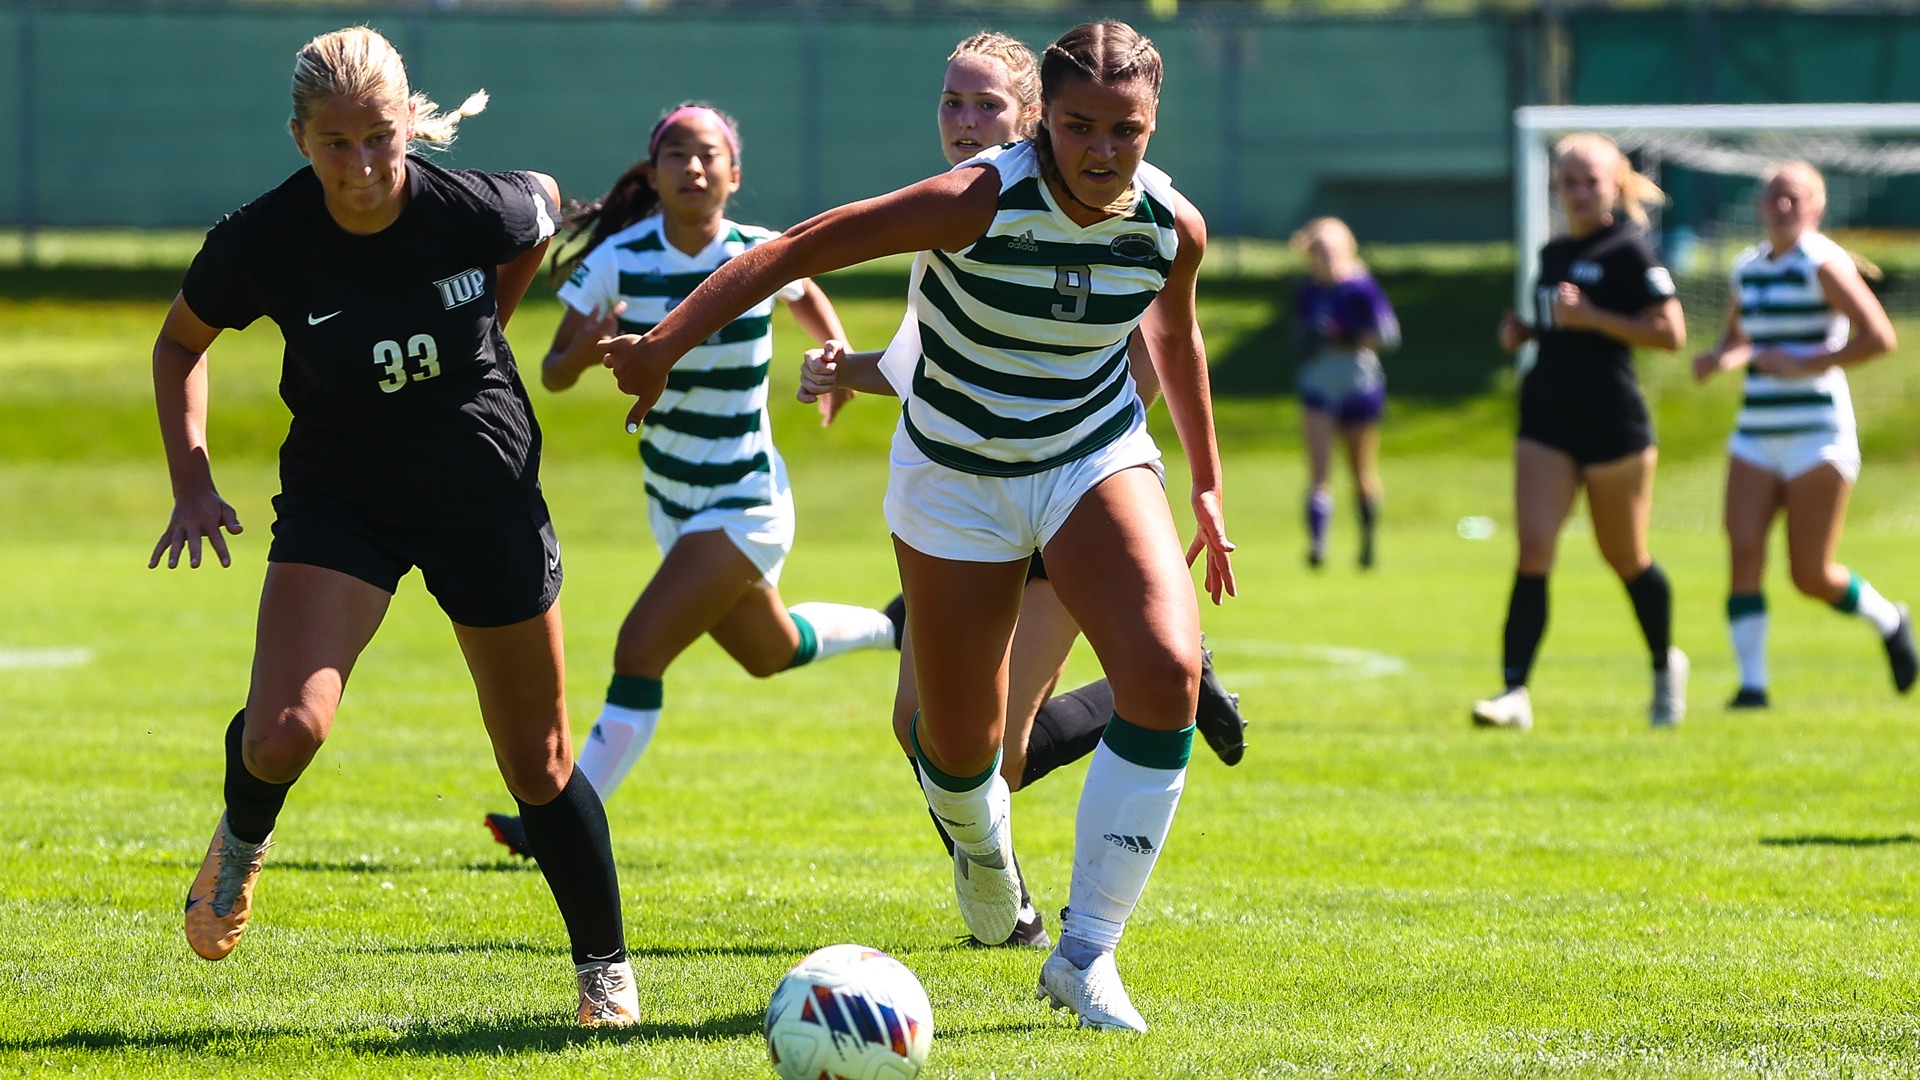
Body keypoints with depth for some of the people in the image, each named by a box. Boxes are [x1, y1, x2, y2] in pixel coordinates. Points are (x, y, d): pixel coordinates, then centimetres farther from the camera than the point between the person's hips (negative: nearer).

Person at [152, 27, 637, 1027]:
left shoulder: (474, 210, -19)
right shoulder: (259, 243, -18)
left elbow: (543, 207, 8)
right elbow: (180, 345, 2)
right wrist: (192, 484, -6)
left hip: (488, 503, 1)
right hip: (339, 506, -1)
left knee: (539, 764, 7)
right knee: (284, 731, -23)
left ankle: (605, 971, 27)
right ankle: (243, 838, 13)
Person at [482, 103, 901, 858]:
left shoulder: (760, 255, -14)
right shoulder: (619, 262, -13)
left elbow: (805, 295, 10)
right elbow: (552, 374, -12)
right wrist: (583, 352, -35)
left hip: (745, 504, -5)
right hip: (671, 501, 5)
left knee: (640, 649, -17)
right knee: (769, 653, 25)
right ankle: (895, 628, 52)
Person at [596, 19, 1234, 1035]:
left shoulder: (1173, 227, -13)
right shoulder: (980, 201, -27)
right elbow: (800, 248, -23)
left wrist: (1207, 485, 16)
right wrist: (665, 343, -28)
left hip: (1095, 460, 2)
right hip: (956, 475, -2)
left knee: (1167, 674, -24)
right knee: (958, 743, 5)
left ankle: (1085, 952, -15)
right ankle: (980, 840, 47)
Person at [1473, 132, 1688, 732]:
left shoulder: (1628, 252, -9)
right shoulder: (1552, 254, 13)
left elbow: (1670, 332, -15)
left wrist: (1590, 317, -21)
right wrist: (1522, 331, 6)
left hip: (1612, 424, -6)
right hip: (1546, 419, 6)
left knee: (1624, 557, 9)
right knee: (1533, 553, -9)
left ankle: (1665, 665, 35)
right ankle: (1515, 692, -16)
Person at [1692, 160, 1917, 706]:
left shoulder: (1822, 262, -8)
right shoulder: (1748, 267, 12)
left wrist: (1803, 364, -17)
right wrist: (1720, 358, 5)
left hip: (1817, 434, -6)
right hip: (1756, 436, 6)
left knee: (1810, 575, -3)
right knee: (1743, 552, -11)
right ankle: (1752, 683, -9)